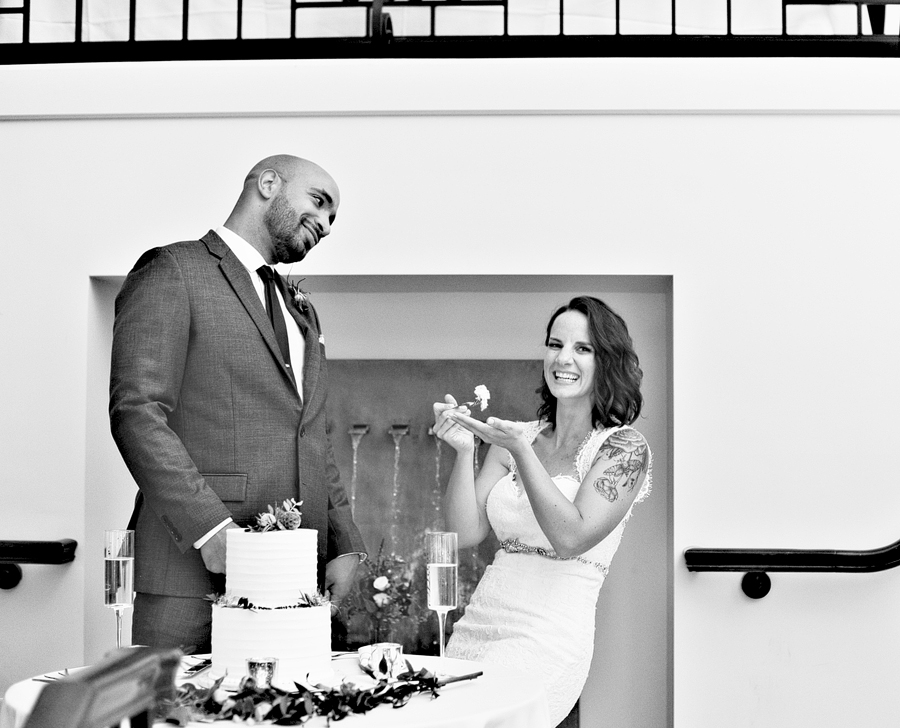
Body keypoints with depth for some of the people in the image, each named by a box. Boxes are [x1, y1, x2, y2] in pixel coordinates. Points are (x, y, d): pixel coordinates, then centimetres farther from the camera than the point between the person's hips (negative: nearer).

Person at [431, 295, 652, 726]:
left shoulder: (624, 447, -2)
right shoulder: (515, 436, 11)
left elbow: (570, 538, -14)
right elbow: (465, 533, 5)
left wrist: (520, 451, -18)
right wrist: (463, 451, -8)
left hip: (550, 637, -4)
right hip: (477, 623, 5)